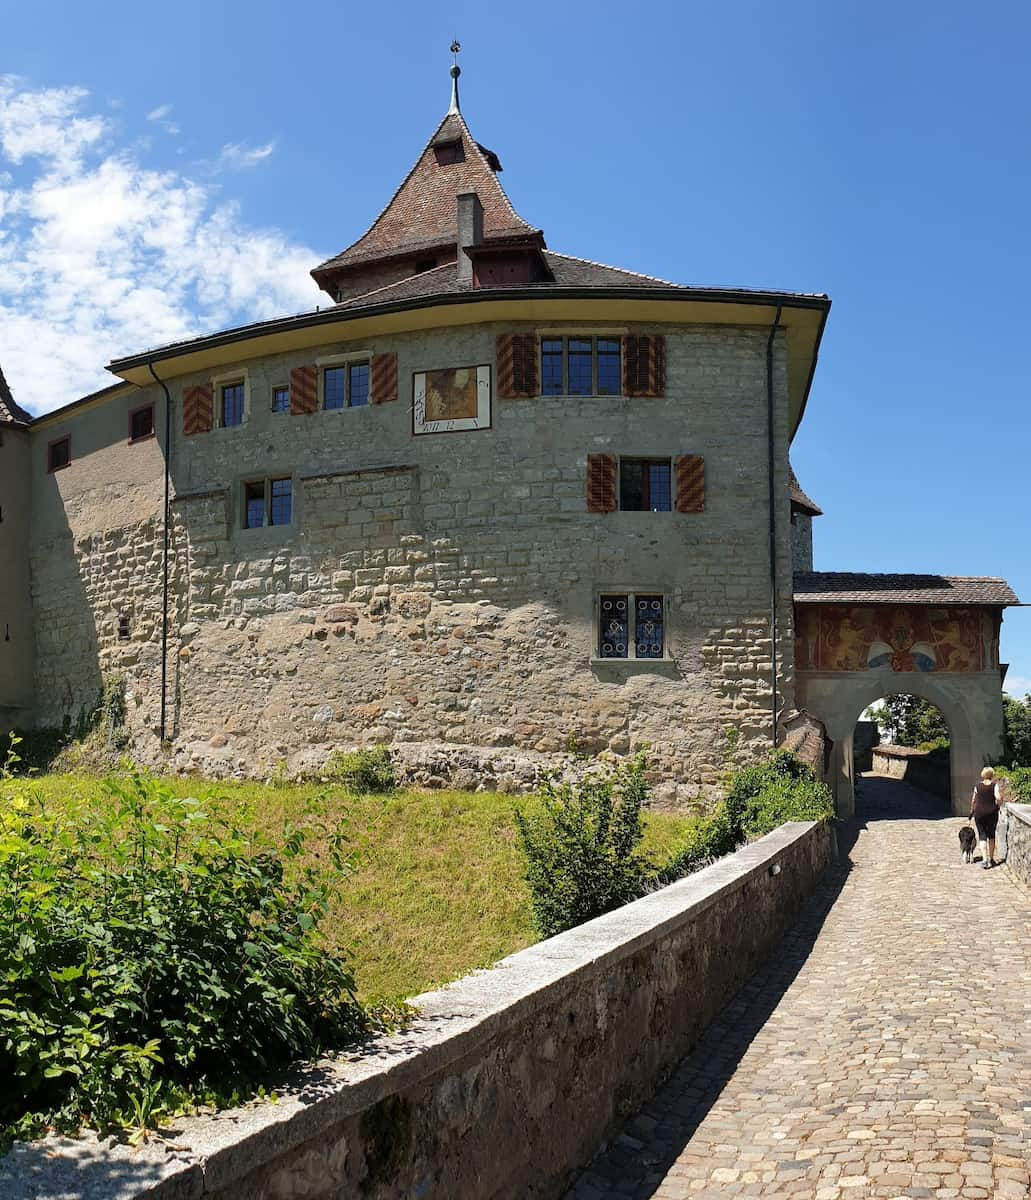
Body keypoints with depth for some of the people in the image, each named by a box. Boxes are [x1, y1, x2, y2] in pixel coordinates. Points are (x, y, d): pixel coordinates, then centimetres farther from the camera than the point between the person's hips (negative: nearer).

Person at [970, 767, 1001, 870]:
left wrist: (972, 812, 15)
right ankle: (991, 859, 20)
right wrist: (996, 805, 3)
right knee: (991, 835, 15)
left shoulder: (977, 785, 1)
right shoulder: (994, 785, -4)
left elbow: (973, 800, 3)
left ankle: (984, 859, -12)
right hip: (992, 812, 0)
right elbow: (998, 797, -18)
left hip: (979, 813, 0)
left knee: (982, 836, 2)